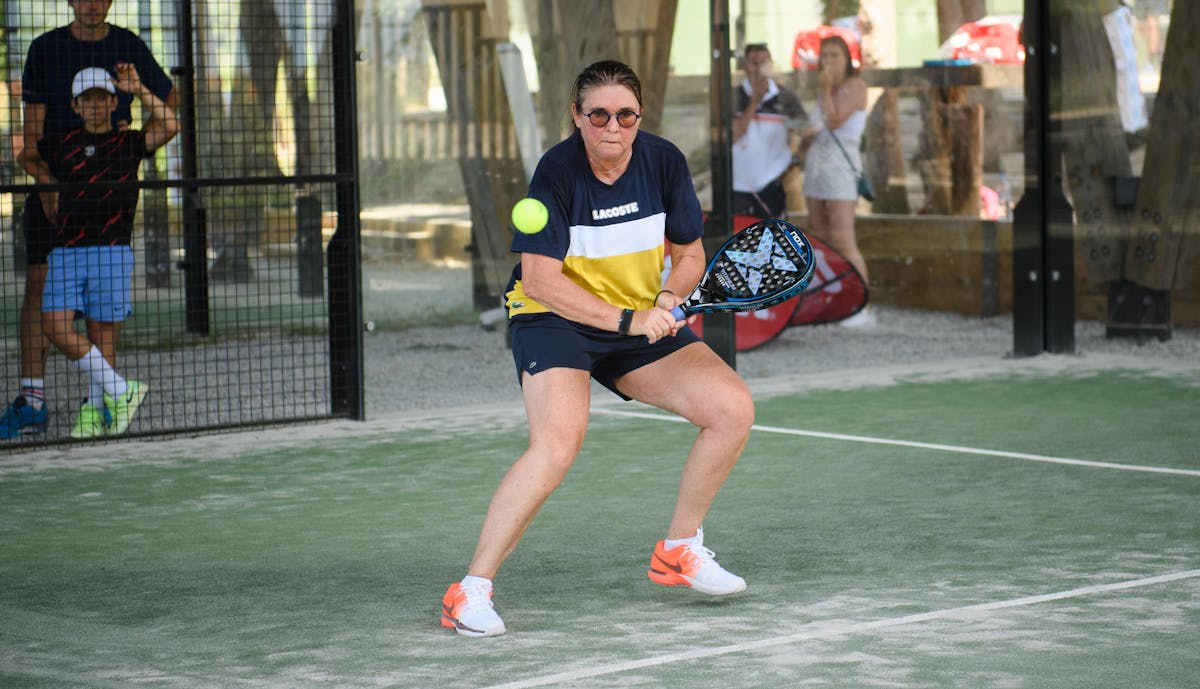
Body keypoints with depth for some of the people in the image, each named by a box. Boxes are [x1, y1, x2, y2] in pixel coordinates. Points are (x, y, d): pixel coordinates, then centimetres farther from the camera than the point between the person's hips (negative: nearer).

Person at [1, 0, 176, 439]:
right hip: (53, 184, -1)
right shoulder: (45, 48, 0)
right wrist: (45, 185, -16)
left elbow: (169, 99, 16)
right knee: (38, 284, -8)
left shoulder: (128, 47, 2)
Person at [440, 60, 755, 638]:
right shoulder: (557, 172, -20)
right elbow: (540, 280, -24)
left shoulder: (664, 161, -7)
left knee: (733, 409, -7)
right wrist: (626, 319, -30)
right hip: (555, 319, -6)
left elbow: (690, 254, 5)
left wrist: (668, 299, -16)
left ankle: (680, 550, 13)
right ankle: (471, 590, -22)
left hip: (642, 320, 6)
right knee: (559, 440, -30)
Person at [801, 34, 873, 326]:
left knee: (843, 242, -15)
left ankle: (860, 307, -14)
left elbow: (835, 120, -18)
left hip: (840, 165, -9)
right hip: (816, 163, 9)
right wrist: (808, 134, 7)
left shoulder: (855, 85, -6)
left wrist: (826, 89, -12)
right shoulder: (824, 89, 17)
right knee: (822, 242, 7)